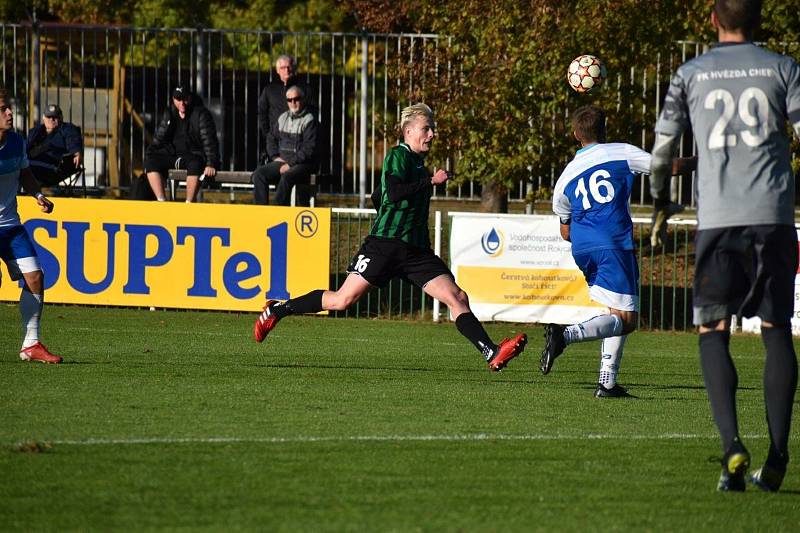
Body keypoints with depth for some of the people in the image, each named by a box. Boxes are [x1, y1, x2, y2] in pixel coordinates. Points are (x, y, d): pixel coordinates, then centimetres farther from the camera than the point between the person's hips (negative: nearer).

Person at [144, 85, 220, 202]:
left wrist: (211, 164, -27)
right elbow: (159, 137, 16)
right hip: (173, 155, 6)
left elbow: (209, 140, -15)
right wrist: (149, 156, 2)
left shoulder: (201, 114, -8)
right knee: (151, 161, -17)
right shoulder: (170, 114, 9)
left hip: (194, 155, -6)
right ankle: (161, 201, -24)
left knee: (195, 165, -40)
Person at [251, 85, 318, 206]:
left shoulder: (309, 120, -4)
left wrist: (291, 164, -17)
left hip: (302, 164, -7)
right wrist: (275, 157, 7)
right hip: (282, 161, 7)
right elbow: (271, 138, 25)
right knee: (259, 174, -16)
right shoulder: (283, 118, 17)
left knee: (286, 177, -37)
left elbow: (309, 149, -12)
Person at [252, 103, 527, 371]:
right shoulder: (398, 156, -6)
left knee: (458, 298, -6)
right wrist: (431, 181, -19)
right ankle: (276, 310, 9)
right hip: (385, 245, -8)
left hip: (416, 250, 8)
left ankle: (492, 354, -13)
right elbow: (394, 193, -23)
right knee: (343, 300, -7)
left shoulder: (418, 163, 20)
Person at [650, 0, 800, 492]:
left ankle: (732, 444, -15)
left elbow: (663, 146, 10)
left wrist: (660, 202, 27)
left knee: (713, 332, 6)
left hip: (717, 220, 0)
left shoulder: (691, 74, 8)